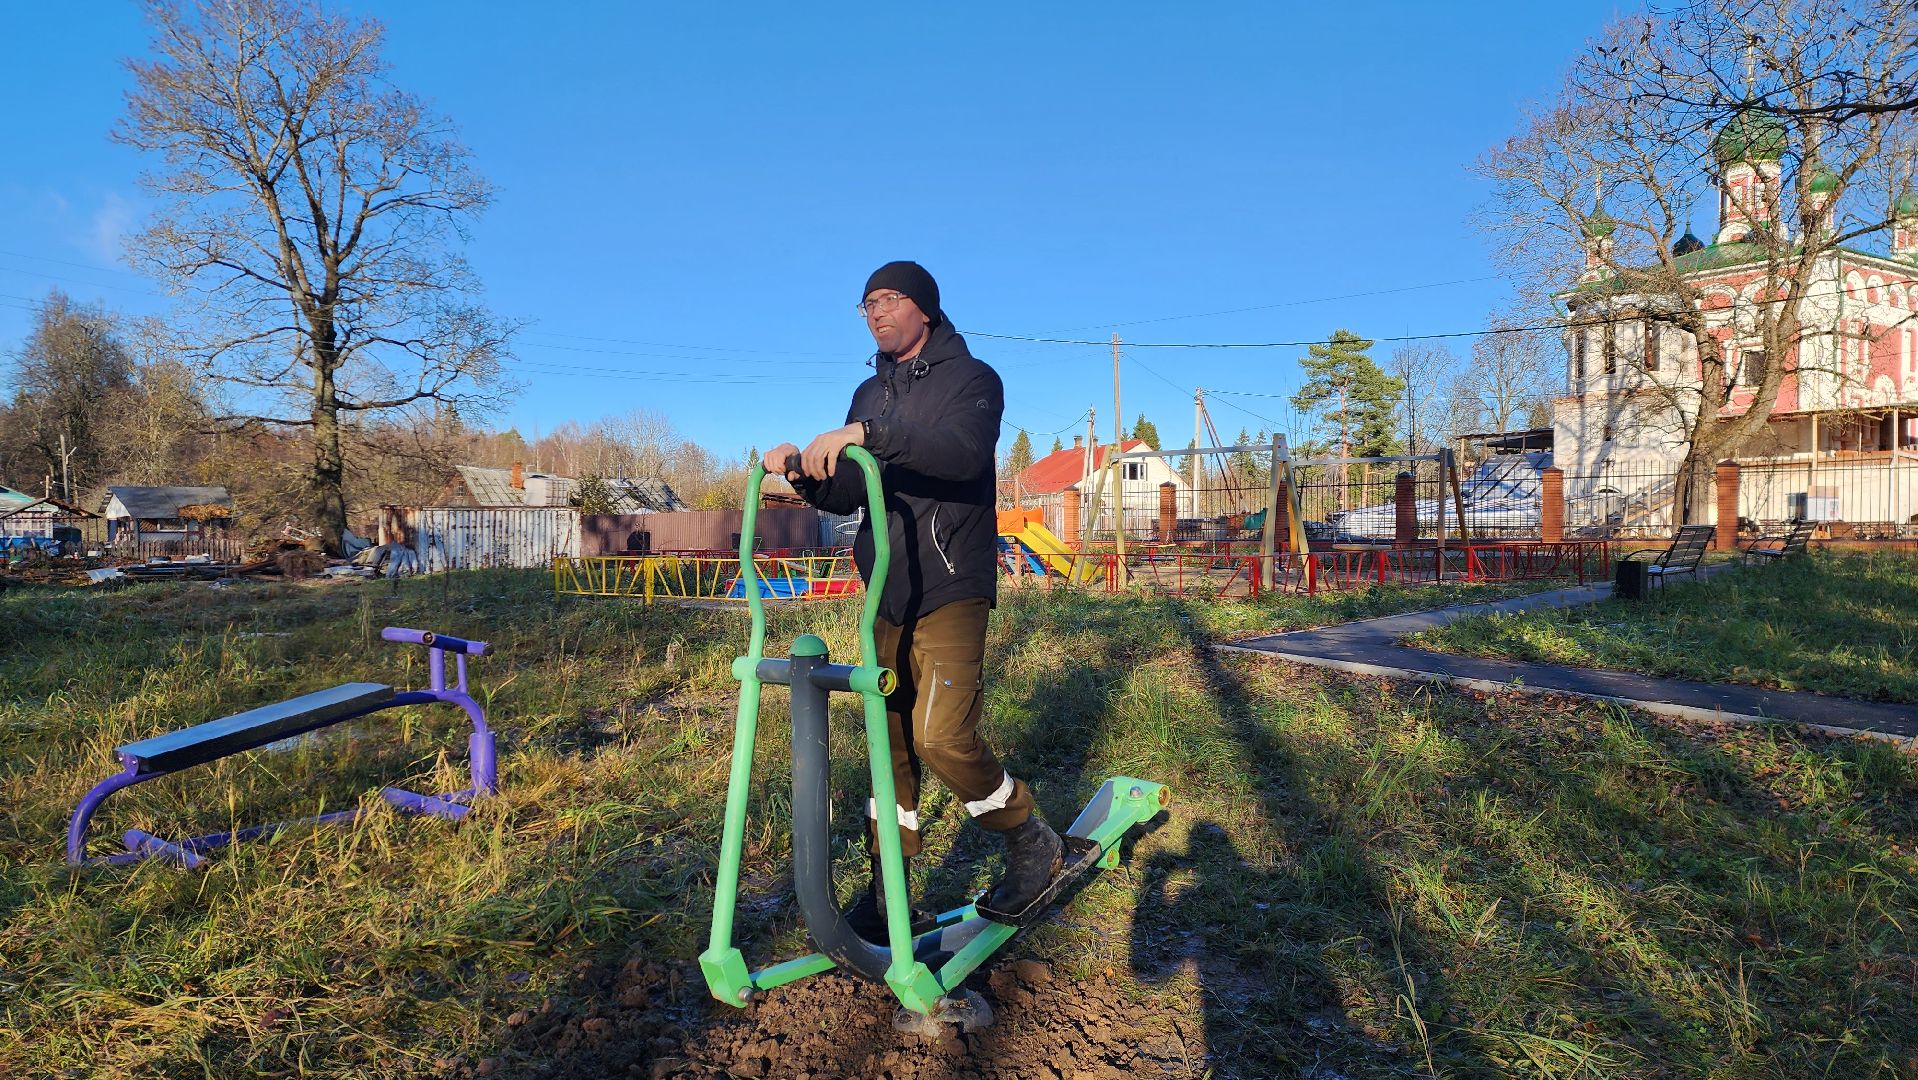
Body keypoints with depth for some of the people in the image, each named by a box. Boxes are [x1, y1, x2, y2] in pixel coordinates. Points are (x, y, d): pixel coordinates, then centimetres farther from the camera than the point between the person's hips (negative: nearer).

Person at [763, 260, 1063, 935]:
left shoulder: (971, 378, -3)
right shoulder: (871, 393, 17)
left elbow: (964, 450, -26)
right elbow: (846, 495, 12)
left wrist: (869, 435, -36)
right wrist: (804, 472, -9)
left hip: (951, 590, -6)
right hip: (887, 594, 6)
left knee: (942, 737, -16)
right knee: (890, 745, 8)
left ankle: (1032, 844, 9)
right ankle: (888, 896, 20)